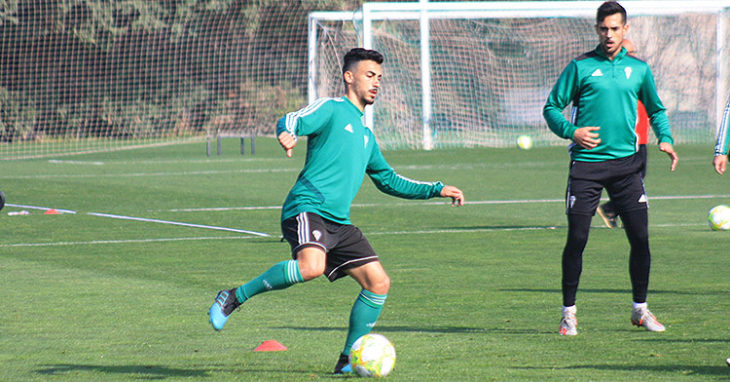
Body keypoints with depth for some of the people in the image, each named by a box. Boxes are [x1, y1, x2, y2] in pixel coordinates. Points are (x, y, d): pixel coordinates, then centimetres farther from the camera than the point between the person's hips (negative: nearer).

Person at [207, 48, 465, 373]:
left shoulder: (365, 135, 28)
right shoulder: (331, 109, 5)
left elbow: (389, 181, 38)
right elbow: (291, 121, -14)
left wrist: (436, 190, 32)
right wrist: (287, 133, -38)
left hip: (338, 222, 8)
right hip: (307, 208, -8)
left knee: (379, 282, -3)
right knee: (311, 266, -35)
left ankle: (348, 359, 8)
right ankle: (234, 298, -18)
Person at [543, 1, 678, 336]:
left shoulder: (638, 69, 11)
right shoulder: (581, 67, 1)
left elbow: (656, 109, 23)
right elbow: (551, 108, 4)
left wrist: (665, 139, 6)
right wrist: (571, 131, -13)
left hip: (626, 163, 3)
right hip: (587, 163, -3)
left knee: (640, 238, -1)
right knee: (577, 239, -5)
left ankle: (640, 309, 16)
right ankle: (569, 312, 8)